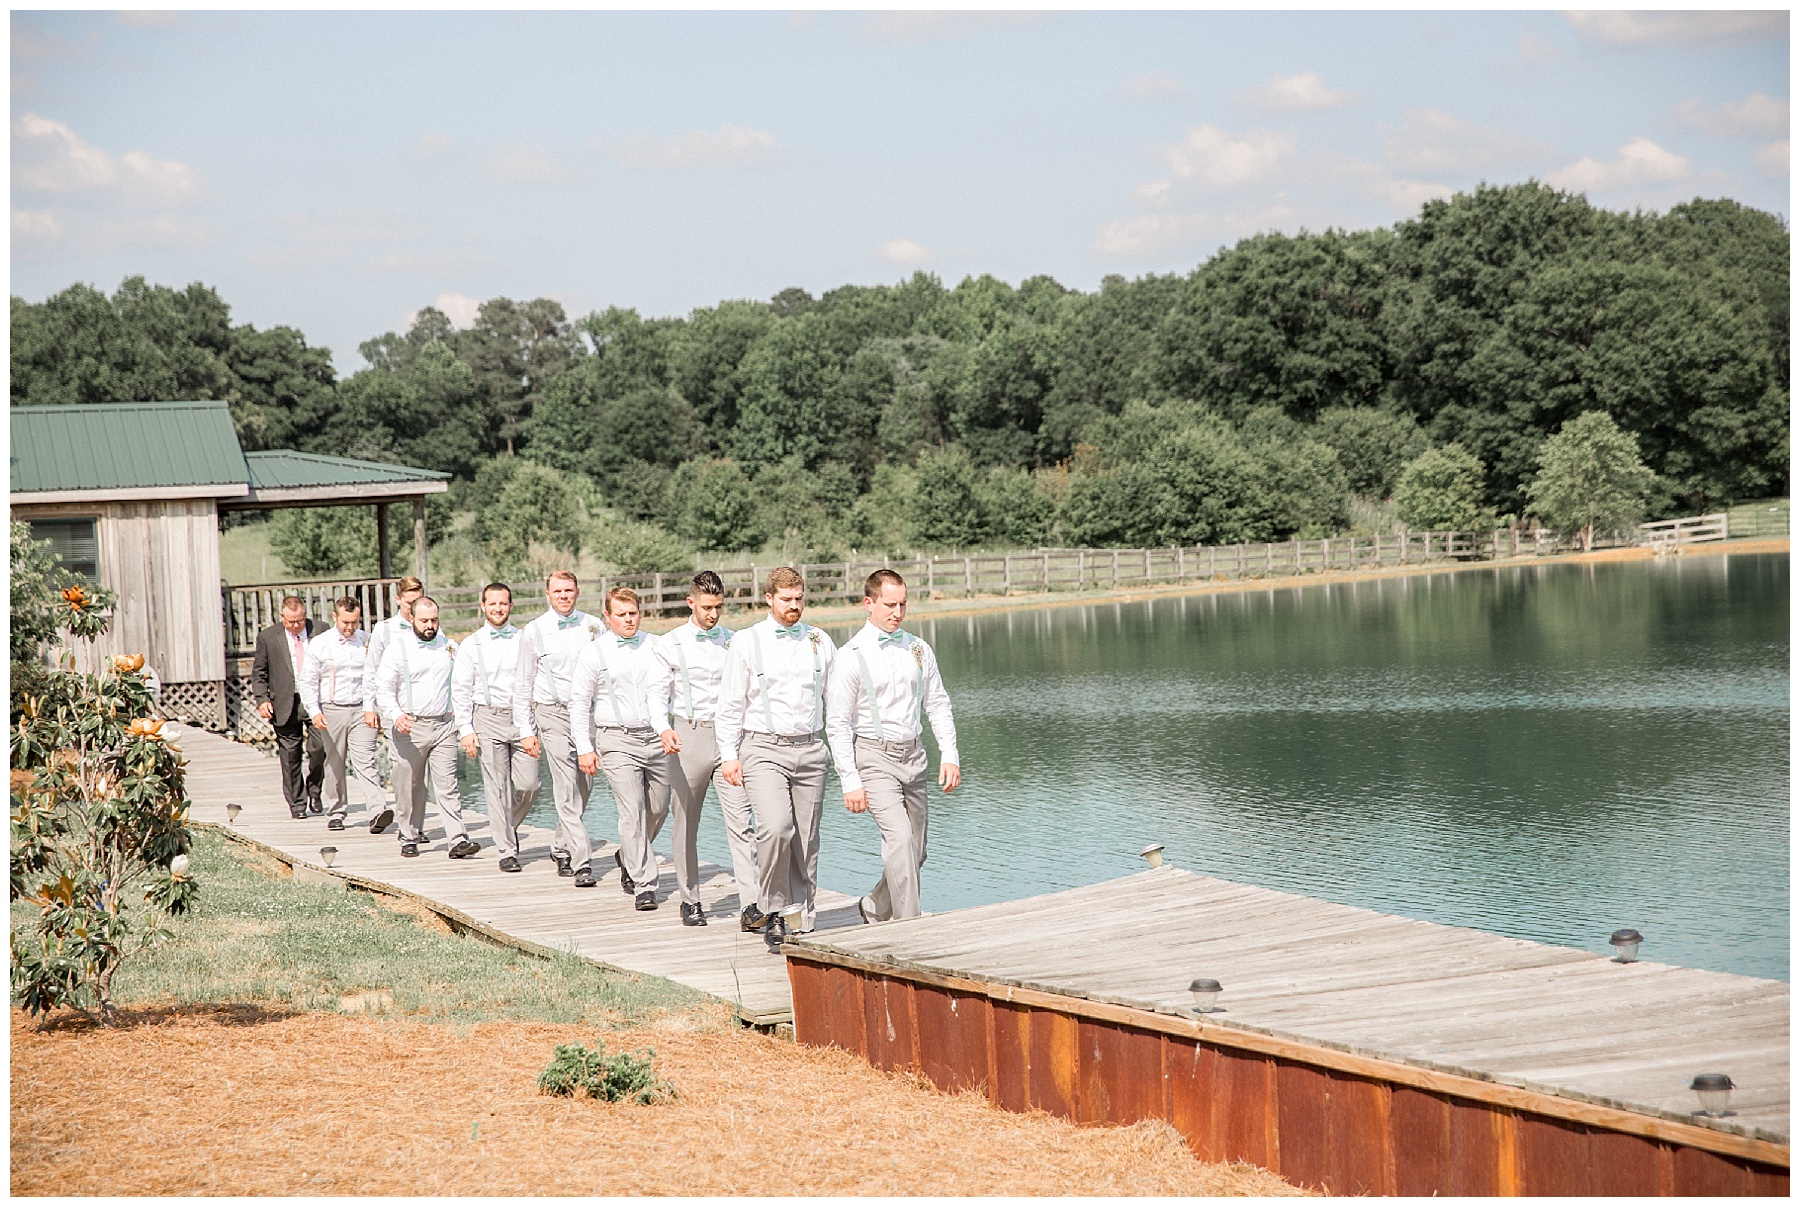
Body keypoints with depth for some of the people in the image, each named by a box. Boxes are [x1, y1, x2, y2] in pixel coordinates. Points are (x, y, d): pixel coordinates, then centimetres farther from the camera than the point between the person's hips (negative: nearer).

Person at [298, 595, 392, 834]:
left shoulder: (369, 642, 4)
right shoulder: (319, 645, 1)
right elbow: (308, 682, 2)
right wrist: (314, 711, -9)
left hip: (362, 709, 0)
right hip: (332, 711, 1)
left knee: (365, 762, -12)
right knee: (334, 764, 8)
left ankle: (377, 813, -22)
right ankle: (337, 812, 21)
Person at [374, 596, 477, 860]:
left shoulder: (449, 647, 10)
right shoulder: (398, 648, 0)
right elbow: (384, 688, -4)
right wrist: (395, 714, -22)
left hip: (443, 725, 2)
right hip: (409, 728, -2)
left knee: (447, 785, -6)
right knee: (409, 787, 4)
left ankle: (459, 840, -12)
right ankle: (410, 837, 18)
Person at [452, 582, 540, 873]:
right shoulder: (472, 645, 4)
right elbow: (460, 690, 5)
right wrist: (465, 730, -3)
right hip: (489, 719, -1)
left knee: (528, 784, -4)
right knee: (497, 786, -4)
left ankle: (509, 824, 25)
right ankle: (507, 851, 1)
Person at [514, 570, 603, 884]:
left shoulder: (593, 626, 6)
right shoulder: (534, 632, 1)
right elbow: (522, 685, 5)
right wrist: (525, 731, 2)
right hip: (553, 714, -3)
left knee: (583, 789, 8)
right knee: (567, 791, -10)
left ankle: (562, 848, 29)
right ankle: (582, 863, -13)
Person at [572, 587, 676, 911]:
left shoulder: (654, 648, 4)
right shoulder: (594, 653, 0)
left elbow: (658, 692, -9)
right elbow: (579, 703, 4)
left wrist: (664, 728, -27)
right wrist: (584, 748, -1)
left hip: (655, 739, 3)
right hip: (617, 741, -3)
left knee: (658, 809, 11)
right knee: (632, 810, -11)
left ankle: (628, 858, 38)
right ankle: (643, 885, -7)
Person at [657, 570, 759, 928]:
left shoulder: (733, 641, 9)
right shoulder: (670, 644, 2)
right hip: (691, 735, -1)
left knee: (741, 821, -9)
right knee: (686, 824, 6)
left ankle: (750, 904, -15)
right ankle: (690, 901, 19)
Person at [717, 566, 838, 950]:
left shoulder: (820, 642, 10)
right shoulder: (746, 642, 2)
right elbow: (731, 704, 4)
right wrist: (729, 755, -2)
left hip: (810, 749, 3)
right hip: (764, 749, -3)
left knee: (807, 840, 4)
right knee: (776, 828, -22)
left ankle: (806, 924, 12)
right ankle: (771, 911, -5)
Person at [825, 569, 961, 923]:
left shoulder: (918, 650, 8)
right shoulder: (851, 656, -6)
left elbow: (938, 704, 14)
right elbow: (837, 724, -6)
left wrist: (950, 755, 1)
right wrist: (850, 782, -11)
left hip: (913, 756, 5)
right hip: (874, 757, -5)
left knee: (916, 853, 9)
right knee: (900, 840, -20)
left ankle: (874, 909, 32)